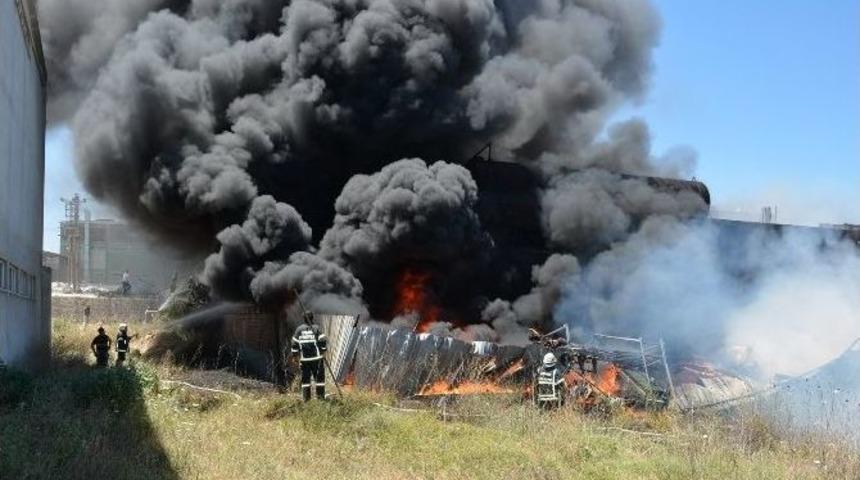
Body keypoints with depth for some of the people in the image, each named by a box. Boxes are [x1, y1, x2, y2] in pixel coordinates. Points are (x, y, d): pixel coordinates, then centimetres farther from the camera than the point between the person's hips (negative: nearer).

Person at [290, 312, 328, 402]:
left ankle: (305, 397, 8)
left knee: (305, 377, 9)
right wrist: (323, 350, 7)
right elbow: (323, 341, -9)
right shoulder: (316, 328, -5)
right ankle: (320, 395, 3)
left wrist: (295, 354, 14)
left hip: (304, 358, 3)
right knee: (319, 376, 5)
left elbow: (294, 343, 5)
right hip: (316, 357, -3)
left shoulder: (299, 329, 4)